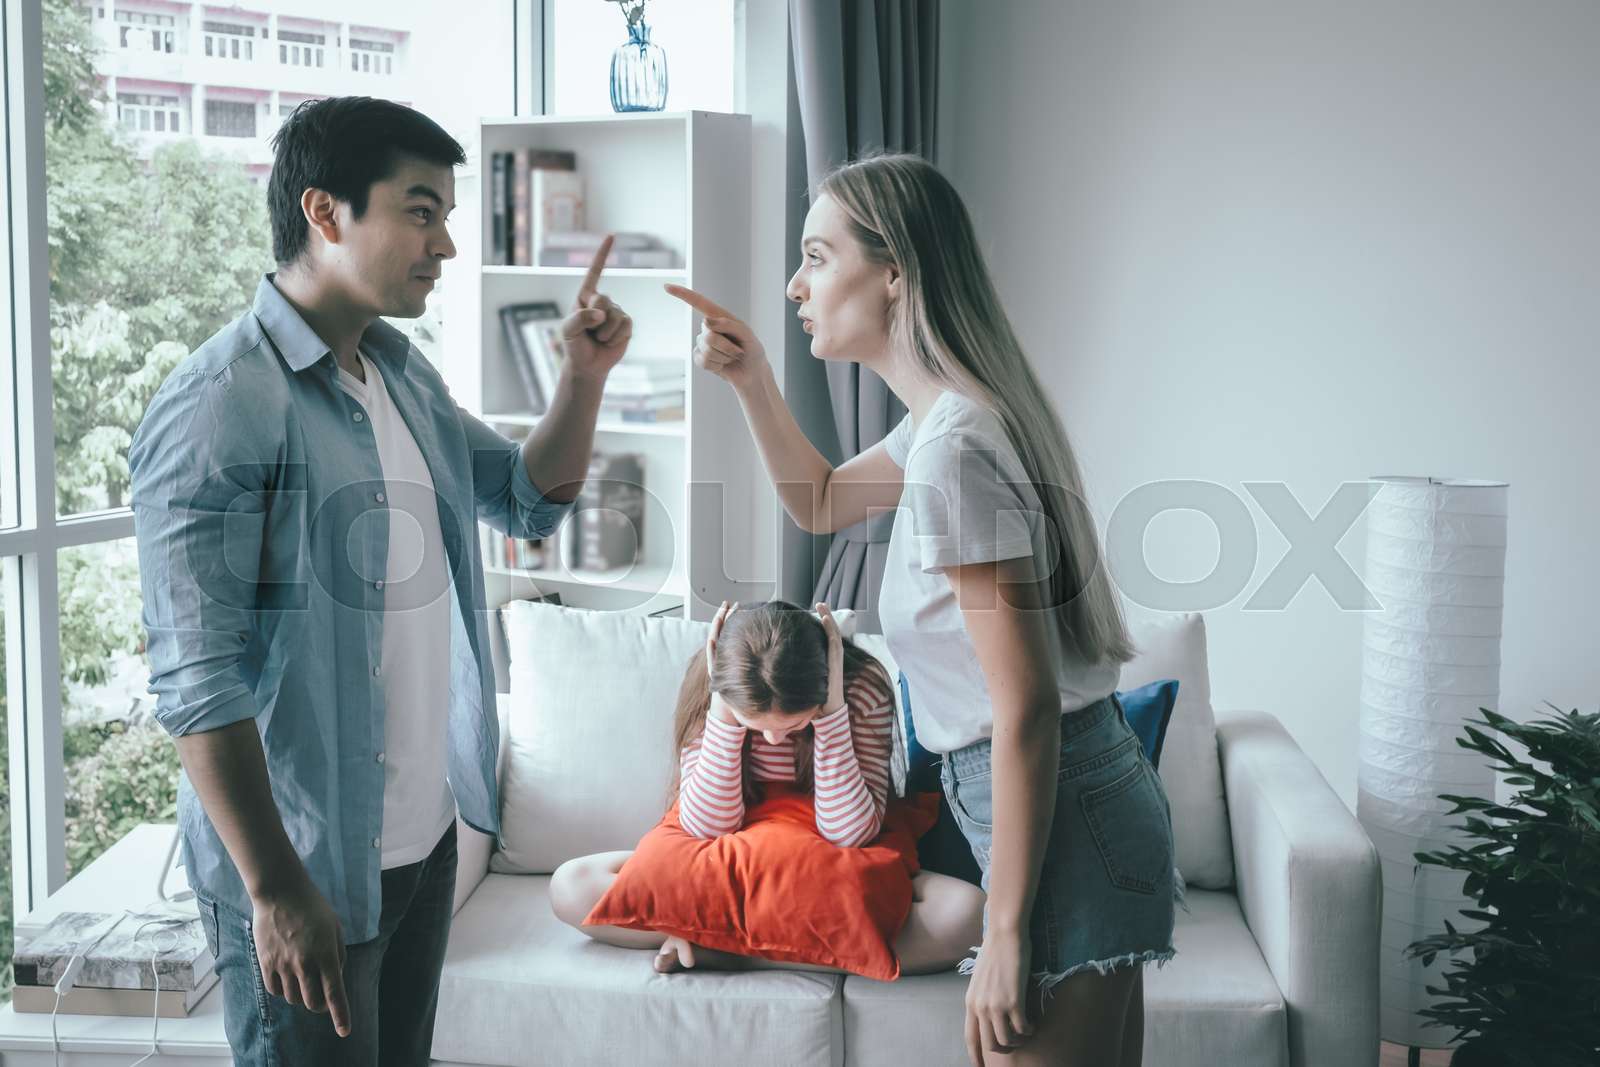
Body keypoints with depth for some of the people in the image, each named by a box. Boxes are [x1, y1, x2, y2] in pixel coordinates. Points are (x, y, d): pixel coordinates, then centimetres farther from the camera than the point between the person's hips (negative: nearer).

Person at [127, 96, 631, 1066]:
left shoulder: (405, 374, 7)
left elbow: (532, 500, 18)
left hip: (426, 838, 8)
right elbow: (197, 681, -22)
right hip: (303, 867, -8)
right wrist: (276, 891, -22)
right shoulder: (221, 407, -19)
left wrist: (584, 378, 0)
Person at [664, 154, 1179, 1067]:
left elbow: (1027, 707, -22)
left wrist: (1006, 934, -18)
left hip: (1065, 826, -10)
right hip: (1101, 807, 10)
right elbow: (821, 502, 29)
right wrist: (752, 378, 14)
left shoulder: (954, 447, -21)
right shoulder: (953, 416, 10)